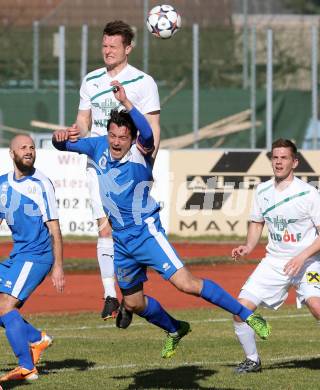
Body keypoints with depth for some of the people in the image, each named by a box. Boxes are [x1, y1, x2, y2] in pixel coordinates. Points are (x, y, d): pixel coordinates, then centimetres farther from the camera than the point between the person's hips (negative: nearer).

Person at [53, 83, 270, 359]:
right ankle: (175, 330, 43)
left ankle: (248, 317, -10)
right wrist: (60, 138, -16)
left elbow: (147, 134, -41)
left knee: (186, 284, -19)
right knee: (133, 302, 17)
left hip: (146, 232, -7)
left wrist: (126, 103, -51)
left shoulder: (139, 155, -18)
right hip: (121, 240, 7)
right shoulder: (99, 147, 0)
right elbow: (65, 145, 9)